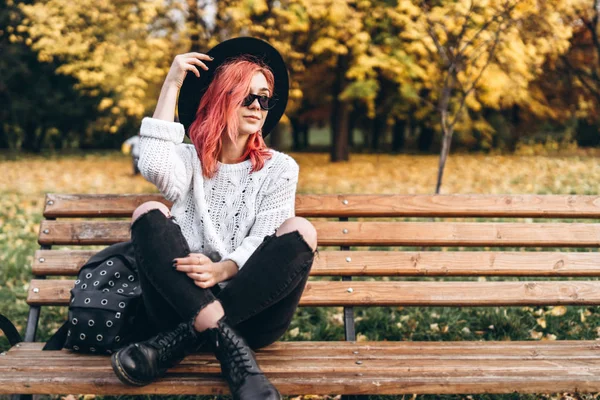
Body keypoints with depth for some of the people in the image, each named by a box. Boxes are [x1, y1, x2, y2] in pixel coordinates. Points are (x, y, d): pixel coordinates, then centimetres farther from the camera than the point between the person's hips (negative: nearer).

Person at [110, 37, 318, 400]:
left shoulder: (279, 168, 10)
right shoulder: (189, 158, 10)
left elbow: (265, 241, -3)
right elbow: (155, 168, -15)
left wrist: (223, 269, -25)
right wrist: (172, 85, -8)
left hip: (253, 311, 0)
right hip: (184, 304, 0)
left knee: (300, 232, -24)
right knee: (150, 214, -21)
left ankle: (182, 340, -27)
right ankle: (229, 345, -35)